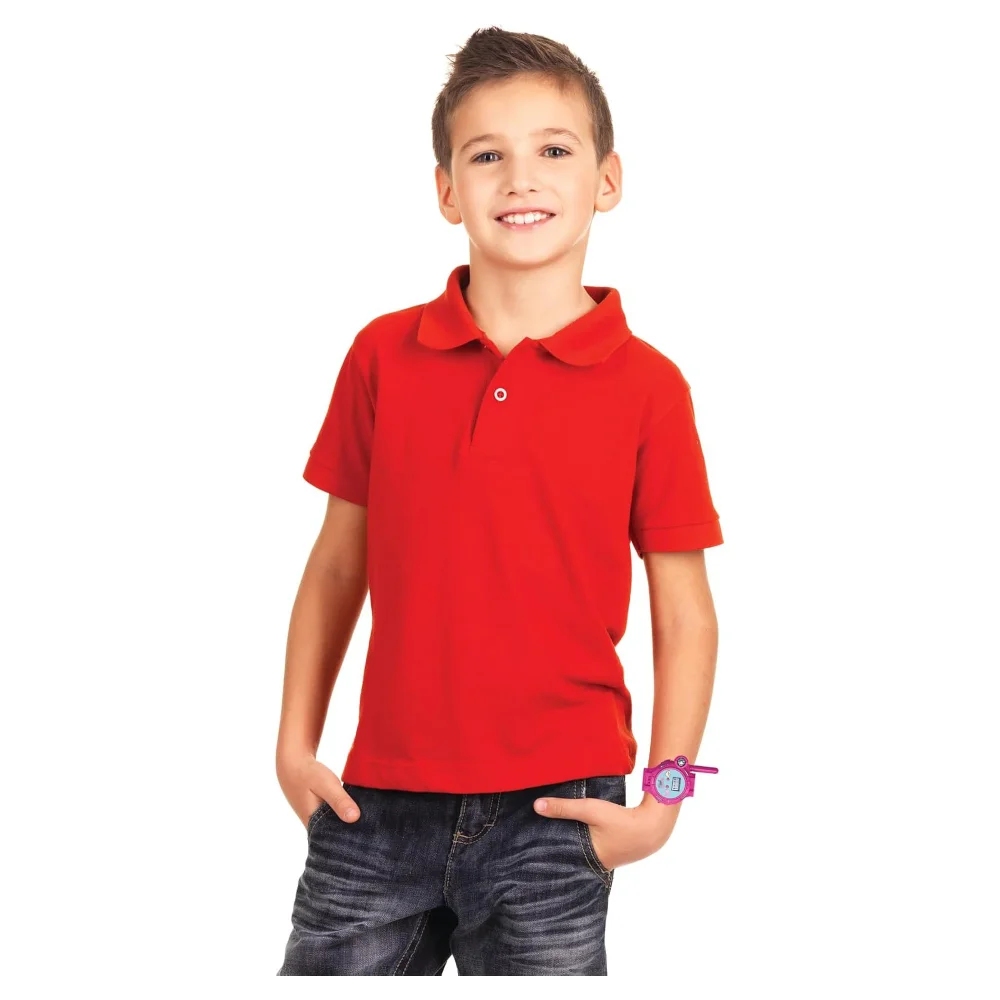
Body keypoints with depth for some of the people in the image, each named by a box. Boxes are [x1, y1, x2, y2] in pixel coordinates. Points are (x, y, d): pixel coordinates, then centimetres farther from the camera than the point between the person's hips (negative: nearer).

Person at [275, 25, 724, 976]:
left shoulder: (647, 386, -4)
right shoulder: (383, 355, 2)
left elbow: (684, 617, 0)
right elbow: (338, 564, 9)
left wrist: (660, 803, -6)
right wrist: (294, 746, 6)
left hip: (552, 817, -2)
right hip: (378, 808, 2)